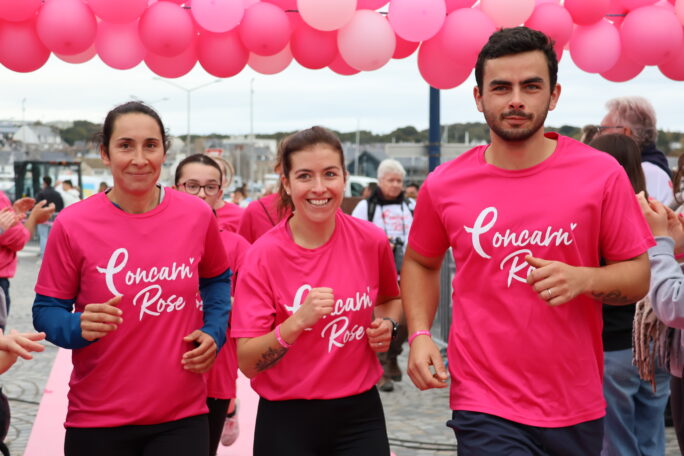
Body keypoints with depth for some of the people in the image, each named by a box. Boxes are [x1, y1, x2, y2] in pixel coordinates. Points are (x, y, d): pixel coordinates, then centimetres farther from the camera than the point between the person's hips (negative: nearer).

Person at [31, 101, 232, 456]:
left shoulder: (197, 215, -1)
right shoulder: (73, 224, -9)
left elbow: (217, 279, 17)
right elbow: (46, 310, -2)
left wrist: (214, 330, 1)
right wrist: (80, 328, -22)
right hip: (97, 421, -1)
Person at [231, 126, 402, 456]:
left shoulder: (371, 240, -5)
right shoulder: (263, 255, -12)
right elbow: (247, 363, -15)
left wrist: (387, 325, -3)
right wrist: (298, 322, -29)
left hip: (359, 414, 2)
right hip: (287, 420, -2)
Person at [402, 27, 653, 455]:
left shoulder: (602, 174, -6)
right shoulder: (444, 186, -3)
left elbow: (638, 275, 0)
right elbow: (421, 262, 14)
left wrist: (585, 279, -20)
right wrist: (420, 334, -1)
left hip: (577, 407, 1)